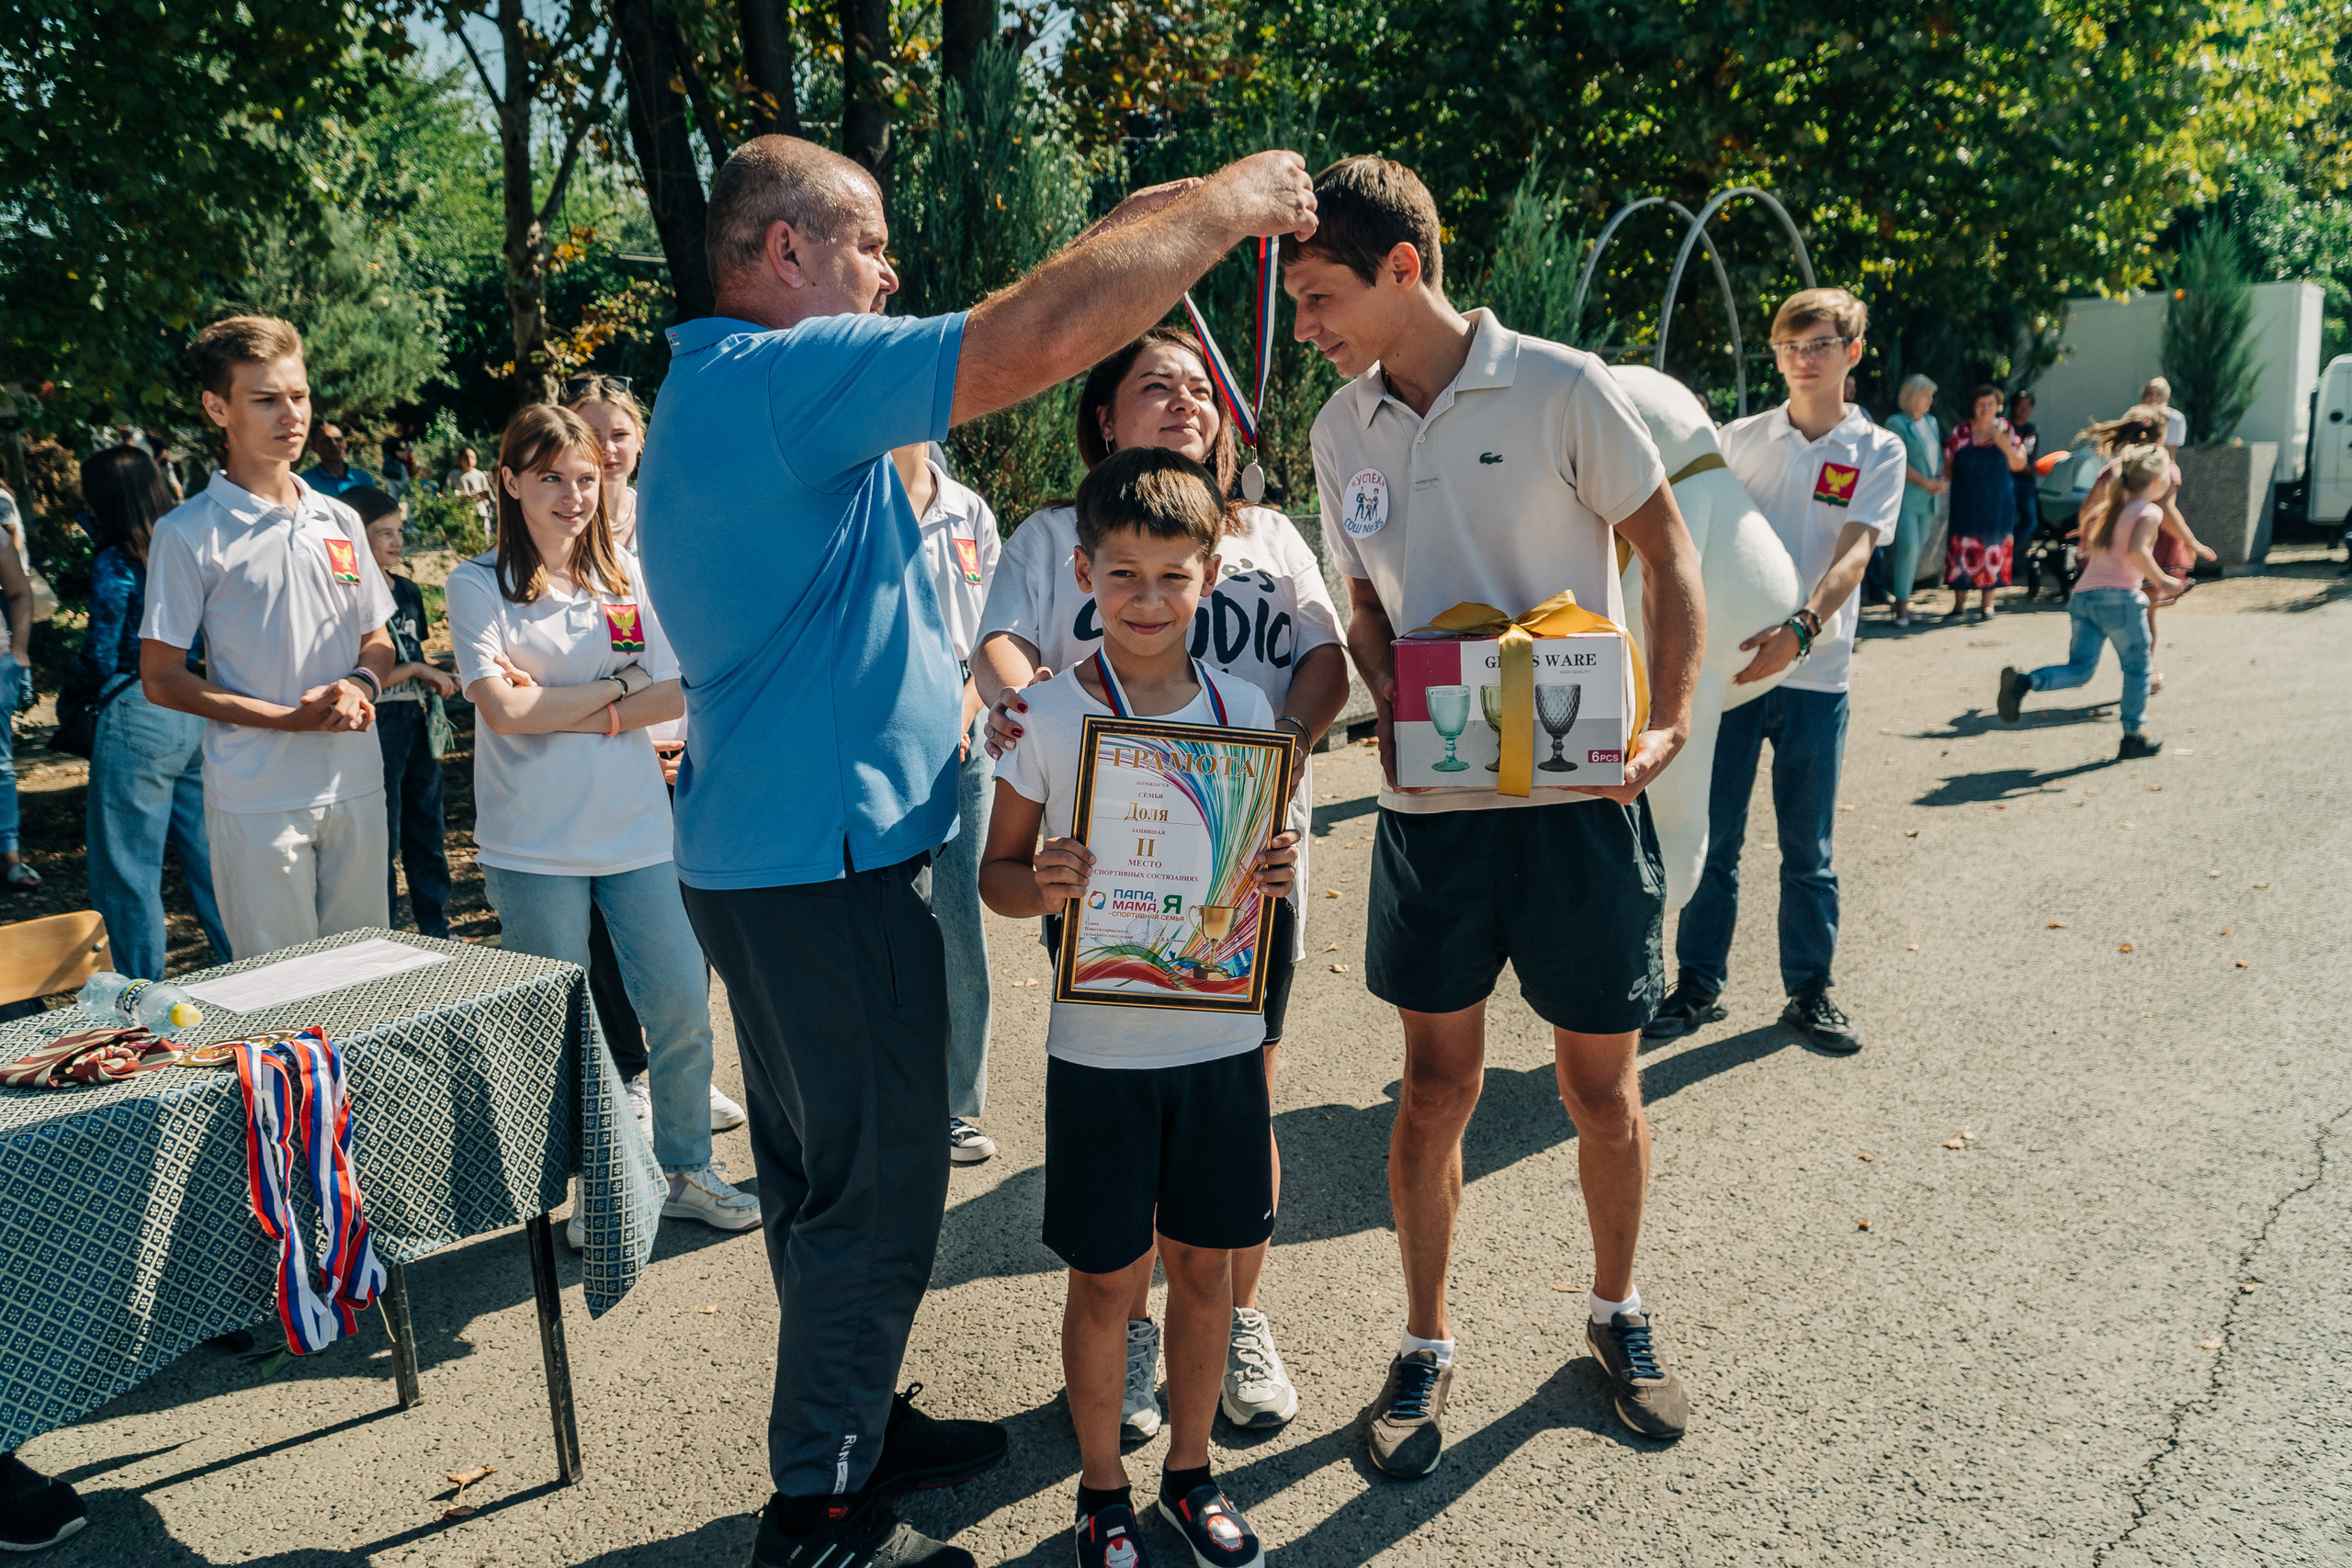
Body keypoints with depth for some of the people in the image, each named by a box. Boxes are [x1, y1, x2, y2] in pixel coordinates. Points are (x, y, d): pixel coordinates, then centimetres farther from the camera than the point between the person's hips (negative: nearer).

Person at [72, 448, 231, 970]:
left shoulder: (115, 563, -10)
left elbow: (101, 657, -9)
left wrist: (73, 688, 10)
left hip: (138, 719, -7)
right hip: (196, 715, 7)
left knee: (127, 871, 4)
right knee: (208, 858, 14)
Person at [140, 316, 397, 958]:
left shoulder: (340, 522, 10)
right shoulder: (188, 533, -6)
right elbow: (161, 679, -5)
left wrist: (360, 685, -6)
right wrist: (288, 719, -16)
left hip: (357, 786, 5)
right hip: (256, 801, -4)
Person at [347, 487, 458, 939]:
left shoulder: (408, 590, 12)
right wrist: (417, 671, -14)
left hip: (418, 723, 7)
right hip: (379, 727, -7)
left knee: (427, 832, 13)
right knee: (383, 840, 1)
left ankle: (437, 930, 22)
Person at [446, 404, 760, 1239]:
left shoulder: (628, 574, 7)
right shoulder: (477, 585, -2)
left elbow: (678, 694, -1)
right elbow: (503, 710, -13)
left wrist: (558, 709, -11)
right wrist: (615, 687, -7)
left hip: (638, 828, 3)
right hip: (535, 847, -3)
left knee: (681, 1005, 5)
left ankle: (686, 1170, 22)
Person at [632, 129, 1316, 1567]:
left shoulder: (717, 392, 17)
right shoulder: (782, 372, -18)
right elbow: (1042, 335, -25)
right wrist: (1230, 201, -14)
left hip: (778, 849, 11)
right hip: (828, 857, -11)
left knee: (823, 1175, 21)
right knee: (876, 1192, 2)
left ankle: (854, 1426, 37)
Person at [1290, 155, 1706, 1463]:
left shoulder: (1562, 388, -7)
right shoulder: (1341, 428, 6)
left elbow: (1668, 552, -2)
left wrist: (1669, 721, -15)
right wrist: (1388, 701, -7)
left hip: (1579, 791, -3)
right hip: (1430, 802, 3)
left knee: (1603, 1081, 9)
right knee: (1439, 1083, 8)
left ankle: (1619, 1312, 34)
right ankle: (1426, 1343, 26)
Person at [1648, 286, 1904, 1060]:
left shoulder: (1878, 451, 2)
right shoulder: (1739, 438, 7)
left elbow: (1852, 554, -12)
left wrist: (1801, 628, -29)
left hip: (1815, 673, -1)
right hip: (1727, 660, 1)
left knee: (1808, 850, 8)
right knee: (1712, 839, 6)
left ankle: (1810, 991, 21)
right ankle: (1698, 985, 18)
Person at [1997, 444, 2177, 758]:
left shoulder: (2112, 507, 20)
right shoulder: (2150, 512, -3)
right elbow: (2136, 551, -19)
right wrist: (2161, 580, -9)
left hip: (2084, 594, 6)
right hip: (2120, 596, -6)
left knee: (2080, 669, 2)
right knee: (2136, 668, 10)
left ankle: (2024, 680, -24)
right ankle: (2132, 738, 15)